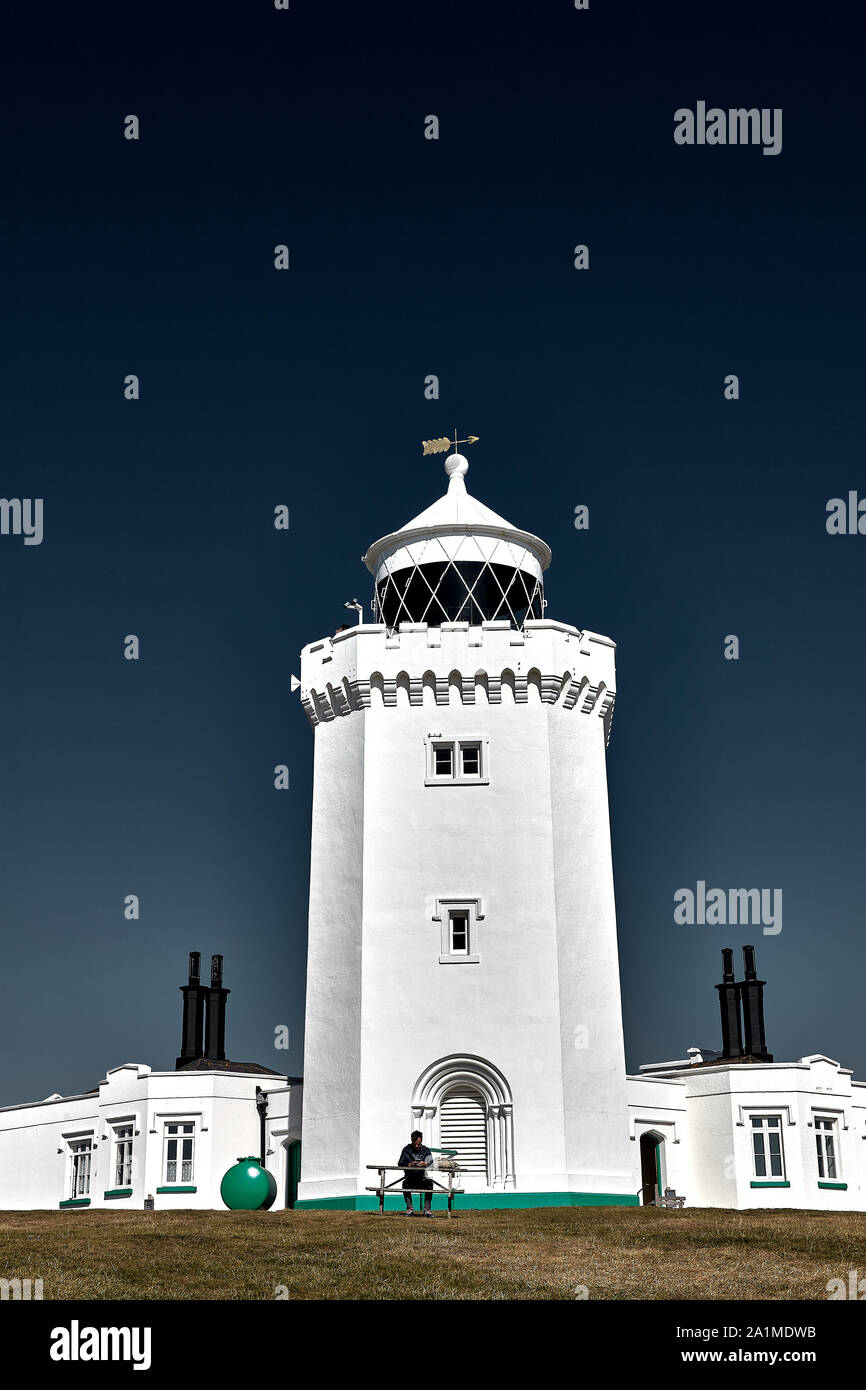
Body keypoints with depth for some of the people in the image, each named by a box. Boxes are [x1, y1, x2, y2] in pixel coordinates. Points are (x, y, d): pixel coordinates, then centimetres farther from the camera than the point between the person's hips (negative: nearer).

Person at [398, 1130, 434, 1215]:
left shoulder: (426, 1151, 6)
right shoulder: (406, 1150, 6)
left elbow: (431, 1165, -8)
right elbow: (400, 1164, -4)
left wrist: (424, 1164, -31)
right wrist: (410, 1164, -22)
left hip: (422, 1178, 0)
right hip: (410, 1178, 0)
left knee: (429, 1183, -30)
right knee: (405, 1183, -31)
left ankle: (427, 1209, -21)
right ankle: (409, 1208, -20)